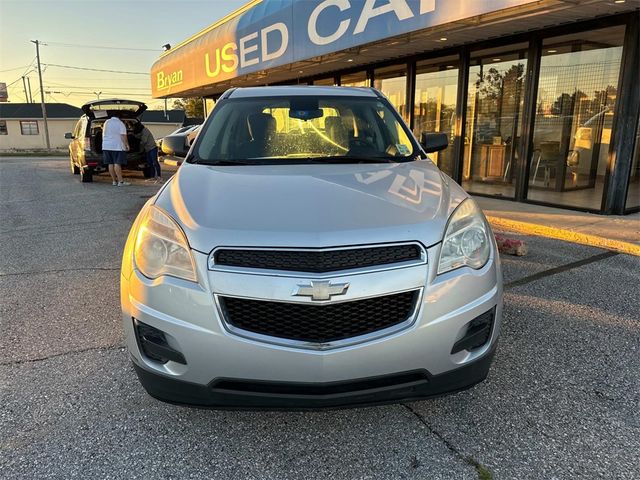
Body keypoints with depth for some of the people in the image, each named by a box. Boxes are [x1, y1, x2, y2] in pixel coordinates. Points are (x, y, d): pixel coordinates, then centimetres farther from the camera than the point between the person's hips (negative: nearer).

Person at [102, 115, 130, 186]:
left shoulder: (106, 122, 12)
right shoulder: (120, 124, -7)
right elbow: (123, 136, -15)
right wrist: (127, 145, -9)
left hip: (106, 146, 6)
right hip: (117, 147, -6)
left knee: (110, 164, 7)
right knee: (117, 164, -10)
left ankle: (114, 181, 10)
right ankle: (121, 181, -12)